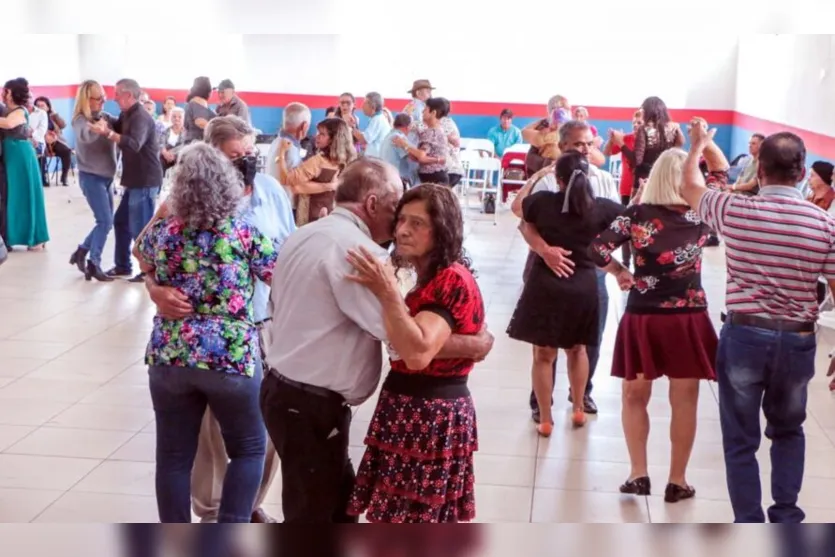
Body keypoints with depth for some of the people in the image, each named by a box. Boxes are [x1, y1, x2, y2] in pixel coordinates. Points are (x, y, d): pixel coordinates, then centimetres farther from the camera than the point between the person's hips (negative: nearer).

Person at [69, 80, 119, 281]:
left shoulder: (106, 117, 5)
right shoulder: (80, 120, -15)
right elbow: (85, 135, -36)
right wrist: (95, 128, -57)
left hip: (107, 176, 7)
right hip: (91, 177, -7)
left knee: (106, 221, 12)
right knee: (105, 221, -10)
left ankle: (82, 252, 28)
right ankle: (94, 264, 1)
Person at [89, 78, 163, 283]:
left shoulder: (141, 117, -20)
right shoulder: (127, 115, 13)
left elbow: (134, 144, -36)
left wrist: (107, 133, -46)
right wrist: (106, 123, -2)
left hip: (145, 181, -10)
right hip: (135, 180, 10)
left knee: (139, 227, -6)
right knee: (121, 221, 17)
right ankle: (122, 265, 27)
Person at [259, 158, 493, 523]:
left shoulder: (305, 237, 10)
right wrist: (475, 345, -13)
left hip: (285, 388, 10)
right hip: (311, 405, -9)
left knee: (340, 499, 20)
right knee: (311, 517, 4)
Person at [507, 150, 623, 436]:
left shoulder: (542, 201, -8)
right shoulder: (600, 207, -7)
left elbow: (518, 207, 13)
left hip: (546, 284, -2)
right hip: (584, 286, 2)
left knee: (543, 354, 8)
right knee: (577, 349, 23)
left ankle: (545, 420, 12)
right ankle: (578, 409, 33)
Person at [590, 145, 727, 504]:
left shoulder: (637, 214, -7)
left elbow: (598, 249, -12)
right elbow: (721, 170, 12)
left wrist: (619, 273, 4)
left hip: (642, 318, 0)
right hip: (688, 319, 0)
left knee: (635, 397, 14)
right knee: (684, 402, 9)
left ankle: (638, 474, 11)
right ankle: (677, 481, 16)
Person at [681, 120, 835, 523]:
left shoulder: (734, 211, -8)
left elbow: (691, 187, 12)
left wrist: (698, 145, 30)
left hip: (744, 335, -2)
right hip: (798, 341, 2)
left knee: (741, 441, 10)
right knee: (788, 431, 25)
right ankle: (786, 517, 21)